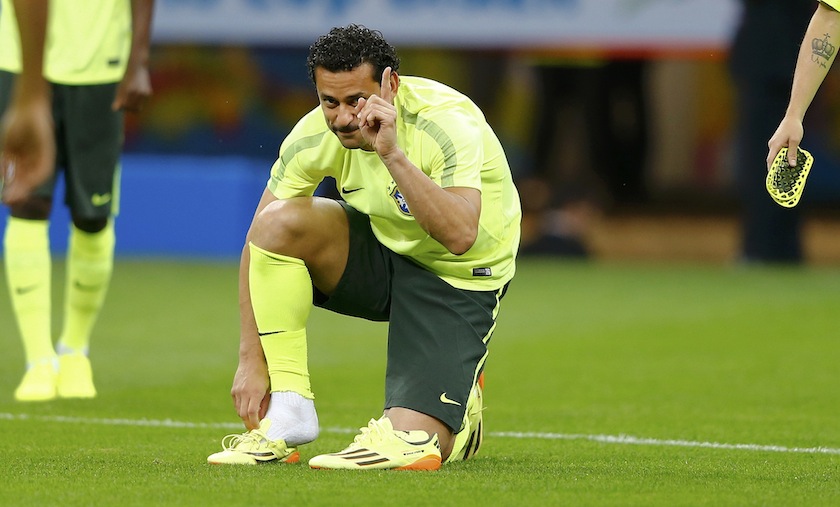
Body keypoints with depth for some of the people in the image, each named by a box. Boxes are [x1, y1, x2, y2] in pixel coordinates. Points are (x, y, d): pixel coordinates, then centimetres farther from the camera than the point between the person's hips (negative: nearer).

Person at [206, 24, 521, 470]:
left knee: (411, 445, -21)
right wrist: (250, 359, -16)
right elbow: (259, 245, -10)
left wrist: (392, 153, -48)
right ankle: (288, 413, -14)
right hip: (381, 251, 5)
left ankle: (461, 405, 18)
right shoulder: (315, 135, -15)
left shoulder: (448, 124, -29)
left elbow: (460, 235, -42)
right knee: (278, 221, -24)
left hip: (458, 279, -5)